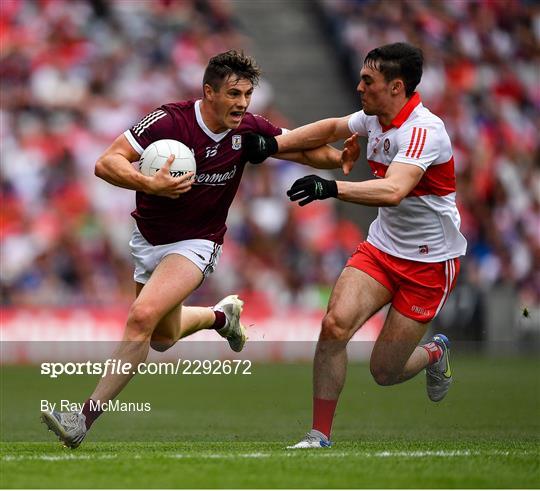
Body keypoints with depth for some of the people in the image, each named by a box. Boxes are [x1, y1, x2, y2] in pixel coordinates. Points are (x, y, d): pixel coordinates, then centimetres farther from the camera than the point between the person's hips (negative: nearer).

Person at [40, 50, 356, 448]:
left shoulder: (249, 129, -13)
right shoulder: (169, 121, -23)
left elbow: (303, 148, 2)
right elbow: (107, 163, -24)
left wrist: (339, 159, -19)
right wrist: (150, 184, -42)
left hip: (197, 243, -2)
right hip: (150, 238, 2)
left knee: (143, 316, -24)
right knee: (163, 338, 19)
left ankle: (85, 418, -21)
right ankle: (221, 315, 51)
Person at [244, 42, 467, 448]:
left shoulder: (424, 130, -26)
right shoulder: (374, 118, -1)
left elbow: (392, 191, -41)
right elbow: (333, 128, 20)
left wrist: (332, 188, -52)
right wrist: (274, 144, 9)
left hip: (430, 261, -6)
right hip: (382, 245, 6)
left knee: (385, 372, -4)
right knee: (335, 324, -18)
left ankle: (435, 354, 32)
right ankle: (320, 436, -8)